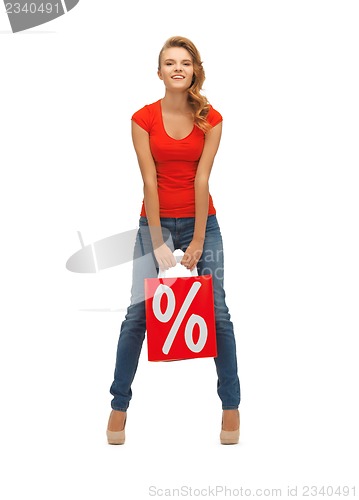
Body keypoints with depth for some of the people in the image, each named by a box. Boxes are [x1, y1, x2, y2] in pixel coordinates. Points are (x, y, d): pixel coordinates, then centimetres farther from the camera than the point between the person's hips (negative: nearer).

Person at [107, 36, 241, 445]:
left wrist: (197, 242, -12)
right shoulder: (144, 118, -5)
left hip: (202, 222, 1)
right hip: (155, 221, 0)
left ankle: (231, 404, 12)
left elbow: (201, 180, -10)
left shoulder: (211, 120, -3)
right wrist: (158, 243, -13)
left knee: (218, 312, 0)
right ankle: (119, 404, 9)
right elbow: (149, 181, -10)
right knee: (138, 312, -4)